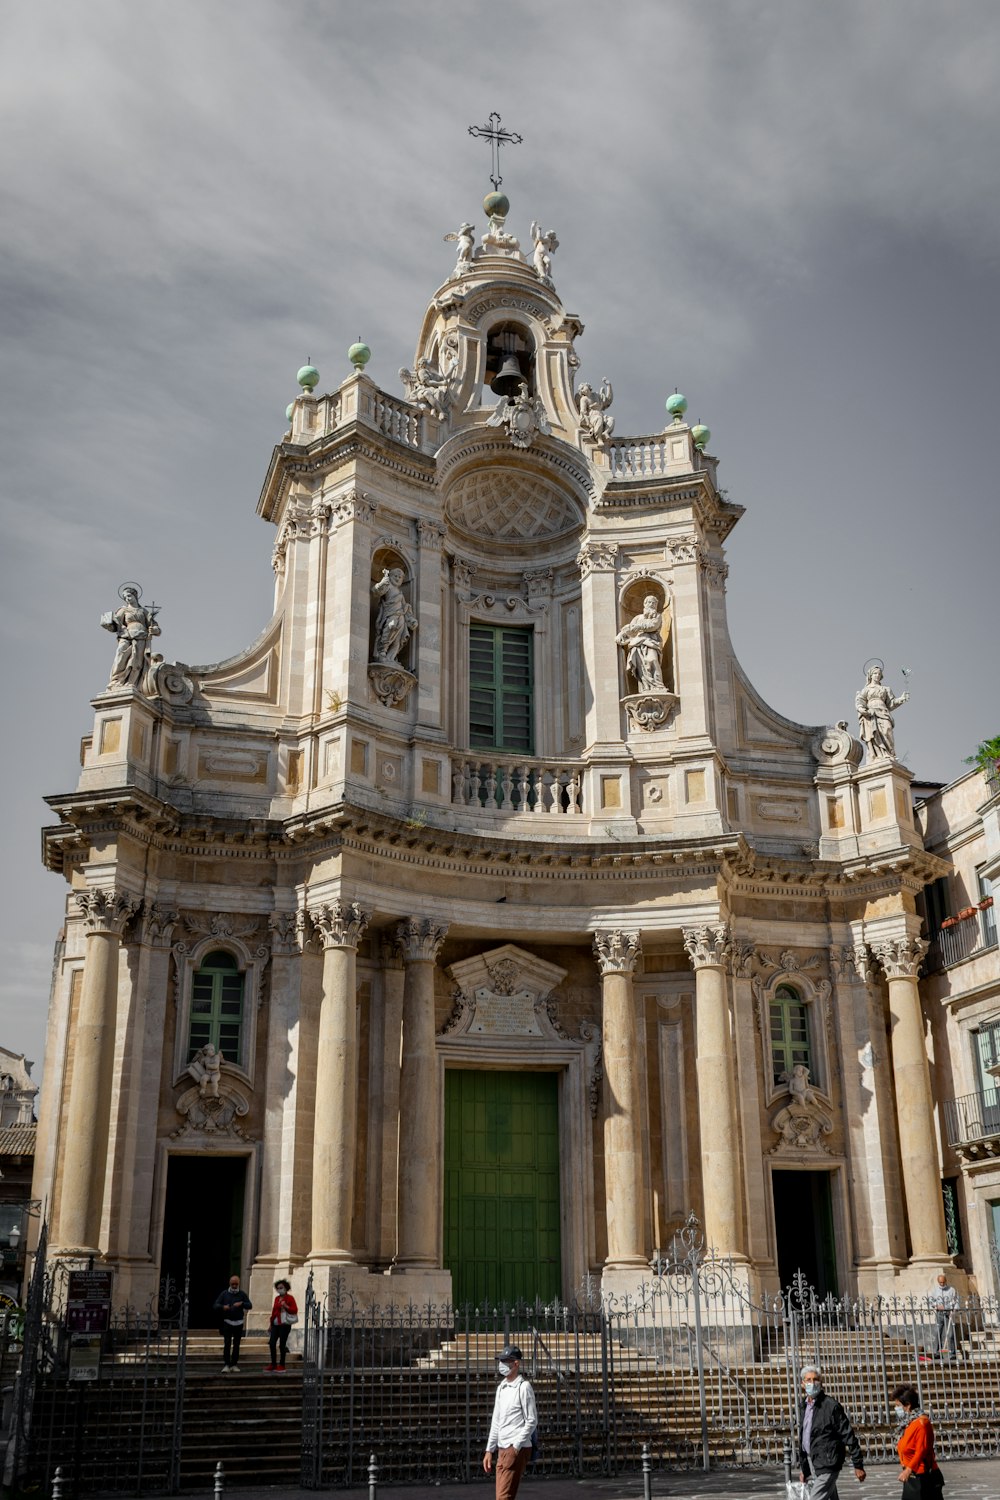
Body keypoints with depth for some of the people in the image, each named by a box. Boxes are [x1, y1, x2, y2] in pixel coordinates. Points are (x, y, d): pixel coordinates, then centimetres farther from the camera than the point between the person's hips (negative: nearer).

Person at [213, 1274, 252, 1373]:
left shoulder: (242, 1294, 7)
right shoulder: (224, 1294, 7)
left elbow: (250, 1305, -2)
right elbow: (216, 1305, 0)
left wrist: (242, 1304, -22)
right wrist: (223, 1307, -22)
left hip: (239, 1323, 1)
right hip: (227, 1322, -1)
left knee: (236, 1344, 4)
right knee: (227, 1344, -9)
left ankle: (234, 1365, 10)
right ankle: (226, 1365, -8)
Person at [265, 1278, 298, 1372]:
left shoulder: (289, 1298, -3)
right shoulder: (277, 1298, 16)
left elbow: (295, 1310, -7)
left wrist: (286, 1306, -21)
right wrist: (271, 1323, 22)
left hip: (284, 1324, -6)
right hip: (275, 1324, 6)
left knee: (282, 1345, -5)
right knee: (272, 1343, 0)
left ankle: (281, 1365, 4)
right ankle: (273, 1364, 12)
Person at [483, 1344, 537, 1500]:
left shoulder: (523, 1387, -9)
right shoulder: (501, 1388, 15)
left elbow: (532, 1421, -11)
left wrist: (515, 1447, -15)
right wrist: (489, 1450, 15)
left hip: (517, 1449, -8)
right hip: (502, 1449, 8)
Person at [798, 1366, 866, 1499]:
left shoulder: (831, 1406, -12)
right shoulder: (805, 1407, 10)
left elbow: (848, 1436, -11)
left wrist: (858, 1465, -12)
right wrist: (804, 1468, 22)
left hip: (826, 1465, -7)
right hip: (812, 1463, 7)